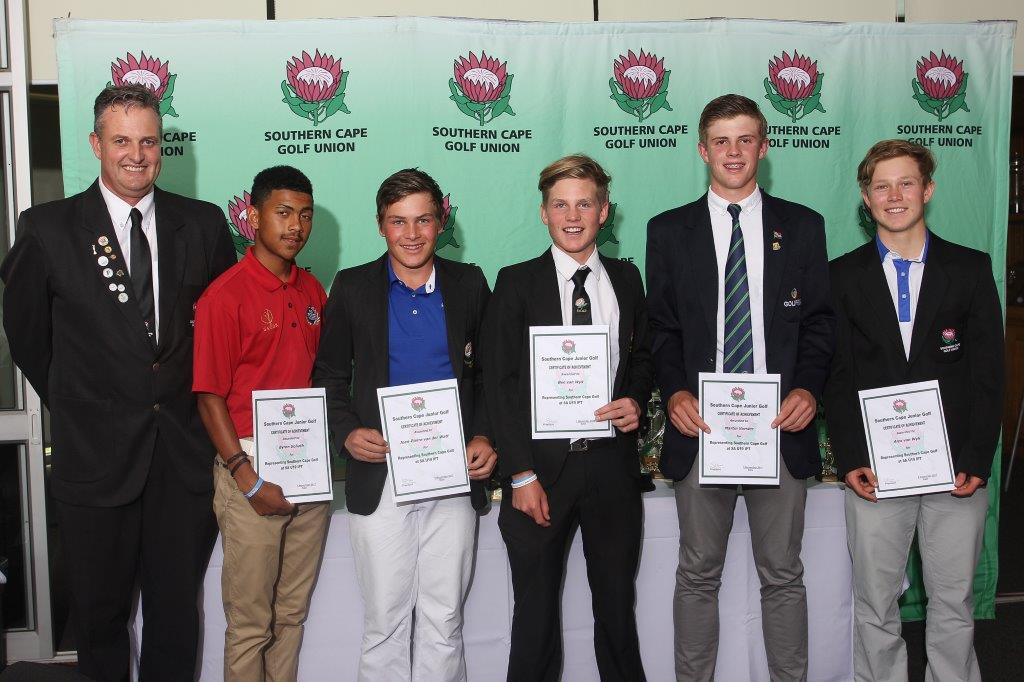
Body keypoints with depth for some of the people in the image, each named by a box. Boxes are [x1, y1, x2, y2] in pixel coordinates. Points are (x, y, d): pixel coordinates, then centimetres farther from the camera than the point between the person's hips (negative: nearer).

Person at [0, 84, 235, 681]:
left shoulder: (203, 224, 0)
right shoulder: (48, 229, -6)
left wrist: (203, 401, 8)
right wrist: (73, 402, 10)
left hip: (186, 451, 2)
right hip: (95, 453, -1)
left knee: (177, 609, 16)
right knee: (100, 609, 15)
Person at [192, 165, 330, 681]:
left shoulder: (313, 291, 9)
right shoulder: (225, 295, -9)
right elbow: (210, 396, -10)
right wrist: (247, 478, -14)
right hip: (252, 470, -6)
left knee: (293, 612, 16)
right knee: (250, 621, 4)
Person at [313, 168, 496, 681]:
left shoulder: (469, 285, 6)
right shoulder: (352, 287, 4)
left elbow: (488, 374, 12)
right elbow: (329, 375, 7)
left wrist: (484, 436, -2)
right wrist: (346, 433, -9)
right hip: (379, 477, -1)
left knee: (443, 621, 7)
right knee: (384, 622, 7)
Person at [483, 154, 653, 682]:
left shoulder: (626, 278, 8)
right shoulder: (516, 283, -2)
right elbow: (499, 384, -5)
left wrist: (636, 400, -4)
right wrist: (521, 473, -11)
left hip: (611, 463, 3)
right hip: (542, 465, -2)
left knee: (618, 603, 14)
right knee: (535, 611, 7)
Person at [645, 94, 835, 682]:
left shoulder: (803, 227, 6)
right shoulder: (669, 231, 6)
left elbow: (819, 321, 5)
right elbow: (662, 327, 4)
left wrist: (809, 389, -11)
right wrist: (675, 392, -12)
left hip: (781, 426, 0)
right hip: (700, 425, 0)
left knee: (783, 574, 11)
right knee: (699, 574, 11)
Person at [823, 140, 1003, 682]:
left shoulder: (971, 268, 5)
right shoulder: (843, 275, 5)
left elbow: (988, 370, 2)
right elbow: (836, 375, 3)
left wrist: (976, 460, -7)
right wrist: (850, 459, -7)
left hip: (957, 469, 0)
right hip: (875, 470, 0)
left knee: (954, 605, 9)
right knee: (874, 607, 7)